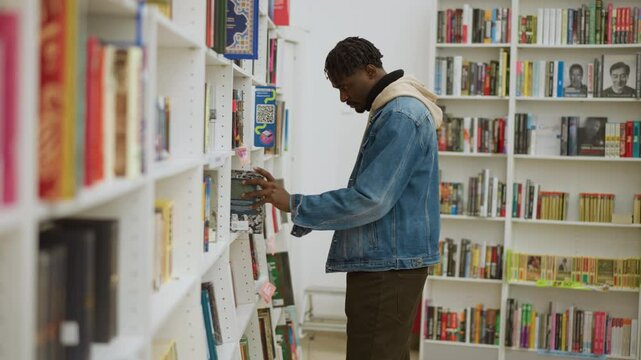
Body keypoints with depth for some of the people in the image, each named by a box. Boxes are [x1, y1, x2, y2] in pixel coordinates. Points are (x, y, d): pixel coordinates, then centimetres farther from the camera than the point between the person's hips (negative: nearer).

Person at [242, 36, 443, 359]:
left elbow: (369, 200, -22)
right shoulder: (391, 112, 16)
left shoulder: (401, 117, -17)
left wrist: (292, 204, -17)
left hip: (388, 265, -11)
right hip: (387, 262, 11)